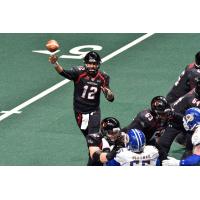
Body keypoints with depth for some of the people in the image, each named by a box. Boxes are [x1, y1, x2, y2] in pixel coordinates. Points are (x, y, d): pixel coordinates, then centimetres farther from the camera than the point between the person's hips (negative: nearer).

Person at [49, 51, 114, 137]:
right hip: (79, 112, 0)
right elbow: (64, 72, -32)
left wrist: (108, 93, -31)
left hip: (94, 112, 0)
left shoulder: (102, 77, -7)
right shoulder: (79, 72, -14)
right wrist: (55, 63, -52)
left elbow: (111, 99, -7)